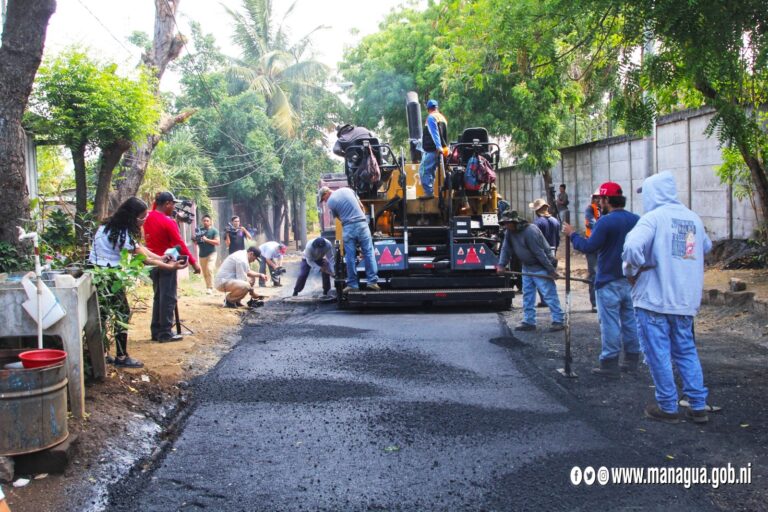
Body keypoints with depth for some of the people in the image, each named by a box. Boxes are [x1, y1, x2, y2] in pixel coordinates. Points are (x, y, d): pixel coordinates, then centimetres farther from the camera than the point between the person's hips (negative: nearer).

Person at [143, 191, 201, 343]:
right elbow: (180, 244, -19)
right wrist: (194, 262, -15)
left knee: (158, 297, 14)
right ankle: (165, 333, -2)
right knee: (168, 298, -3)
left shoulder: (148, 218, 3)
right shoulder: (168, 222, -17)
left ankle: (156, 331, 16)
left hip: (153, 262, 8)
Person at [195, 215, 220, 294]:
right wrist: (196, 240, -7)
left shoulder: (214, 230, -1)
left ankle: (210, 288, -17)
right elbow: (196, 242, 17)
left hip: (211, 253, -5)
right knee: (205, 273, 6)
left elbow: (218, 242, -10)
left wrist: (207, 240, -18)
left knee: (209, 270, -19)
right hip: (202, 254, 5)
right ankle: (208, 287, 16)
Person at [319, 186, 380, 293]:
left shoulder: (330, 202, 2)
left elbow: (339, 217, 9)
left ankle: (352, 284, 7)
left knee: (350, 257, 5)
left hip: (348, 227, -2)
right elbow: (361, 206, 18)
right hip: (362, 224, 2)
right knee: (368, 253, 4)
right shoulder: (347, 190, 12)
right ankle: (372, 281, 2)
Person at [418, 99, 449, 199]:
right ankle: (430, 191, 13)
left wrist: (438, 147, -29)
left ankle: (429, 192, -16)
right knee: (431, 171, 14)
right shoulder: (442, 118, 20)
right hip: (440, 149, 9)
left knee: (424, 170, -10)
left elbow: (434, 133, -20)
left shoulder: (431, 117, -8)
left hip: (431, 150, -9)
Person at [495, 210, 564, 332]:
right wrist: (501, 264, -10)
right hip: (527, 267, 9)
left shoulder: (530, 231, -25)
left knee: (549, 294, -7)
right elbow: (506, 248, 4)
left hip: (540, 267, -9)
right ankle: (529, 322, 16)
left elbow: (539, 252, -26)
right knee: (527, 295, 10)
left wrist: (551, 270, -22)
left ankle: (559, 321, -3)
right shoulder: (509, 232, 1)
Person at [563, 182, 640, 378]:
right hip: (631, 280, 7)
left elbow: (588, 247, -17)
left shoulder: (606, 222, -17)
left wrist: (572, 234, -4)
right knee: (630, 320, 14)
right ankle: (632, 360, 21)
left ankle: (610, 364, 1)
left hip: (609, 281, -7)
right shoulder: (636, 220, 6)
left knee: (610, 323, -2)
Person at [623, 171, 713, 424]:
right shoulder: (693, 218, 9)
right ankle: (699, 406, 16)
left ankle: (668, 407, 11)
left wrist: (632, 271, -9)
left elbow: (632, 246, -26)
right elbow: (706, 246, 26)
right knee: (686, 351, 16)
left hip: (654, 298, -6)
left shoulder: (654, 217, -11)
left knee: (658, 353, 4)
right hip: (686, 300, 6)